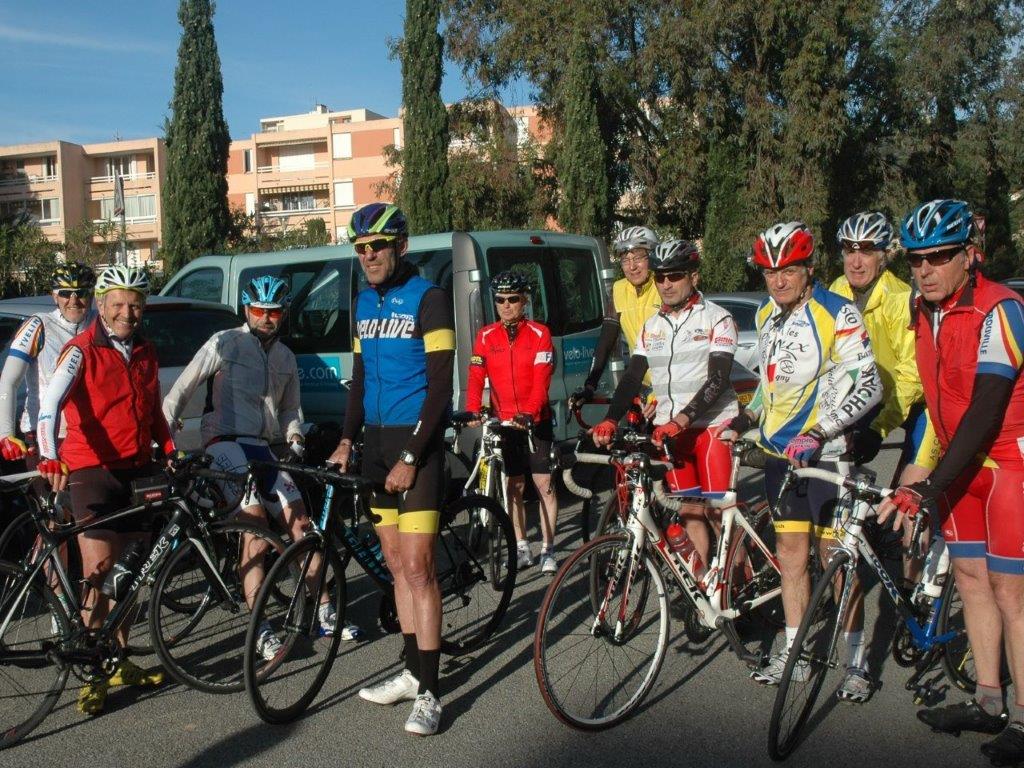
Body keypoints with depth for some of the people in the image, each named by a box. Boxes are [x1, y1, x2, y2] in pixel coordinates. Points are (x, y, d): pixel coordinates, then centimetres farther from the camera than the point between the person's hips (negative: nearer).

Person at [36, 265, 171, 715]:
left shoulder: (145, 352, 11)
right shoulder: (81, 351, -8)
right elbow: (50, 403, -21)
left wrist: (169, 450, 9)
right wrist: (50, 459, -36)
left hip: (138, 470, 6)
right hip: (92, 470, -6)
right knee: (99, 569, -10)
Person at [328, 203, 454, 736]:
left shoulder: (427, 299, -9)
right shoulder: (364, 303, 13)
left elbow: (440, 383, -14)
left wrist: (411, 456, -18)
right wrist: (347, 440, 10)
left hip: (416, 442, -7)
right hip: (376, 442, 7)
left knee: (417, 568, -9)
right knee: (396, 566, 11)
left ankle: (429, 695, -2)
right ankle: (412, 673, 23)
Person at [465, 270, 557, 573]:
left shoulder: (539, 334, -5)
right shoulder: (486, 336, 2)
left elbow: (541, 380, -15)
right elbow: (476, 378, -5)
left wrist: (528, 414, -29)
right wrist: (473, 412, -21)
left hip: (535, 421, -2)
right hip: (503, 422, 3)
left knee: (544, 484, -2)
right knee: (514, 486, 9)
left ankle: (548, 550, 9)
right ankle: (522, 548, 20)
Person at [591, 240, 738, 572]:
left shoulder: (716, 318, -5)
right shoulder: (652, 326, 11)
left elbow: (718, 379, -15)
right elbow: (633, 376, 3)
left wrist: (681, 420, -26)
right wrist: (610, 421, -12)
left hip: (713, 424, -4)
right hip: (669, 429, 5)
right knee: (689, 512, 7)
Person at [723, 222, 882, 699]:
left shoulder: (837, 315, -13)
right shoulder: (766, 315, 9)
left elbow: (868, 386, -19)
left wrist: (817, 433, -27)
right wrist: (747, 418, 8)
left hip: (824, 453, -6)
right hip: (778, 451, 6)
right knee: (790, 555, 11)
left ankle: (857, 663, 13)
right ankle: (794, 652, 22)